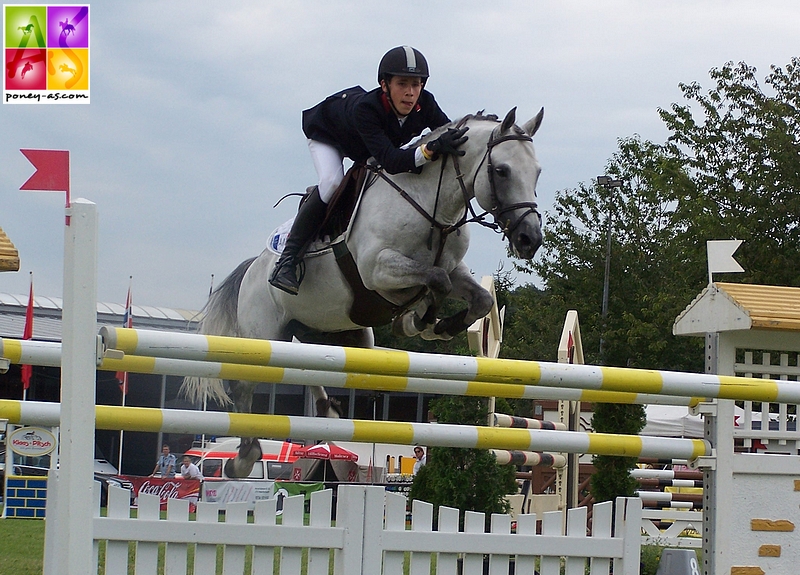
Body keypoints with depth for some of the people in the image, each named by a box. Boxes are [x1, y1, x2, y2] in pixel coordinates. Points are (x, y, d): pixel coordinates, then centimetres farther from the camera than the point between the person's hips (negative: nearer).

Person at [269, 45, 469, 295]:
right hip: (326, 133, -6)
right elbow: (391, 161, -57)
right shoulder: (364, 109, -47)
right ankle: (287, 260, -25)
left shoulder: (425, 104, -32)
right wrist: (433, 149, -72)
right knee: (332, 182, -30)